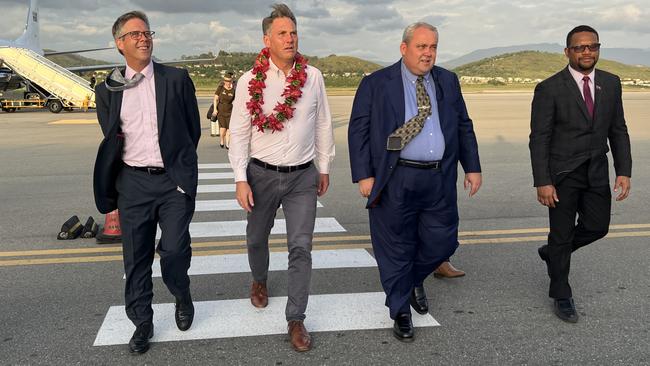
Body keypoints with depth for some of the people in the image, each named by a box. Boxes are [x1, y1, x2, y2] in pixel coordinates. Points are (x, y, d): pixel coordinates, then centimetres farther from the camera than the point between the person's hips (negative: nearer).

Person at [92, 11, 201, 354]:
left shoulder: (176, 78, 0)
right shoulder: (108, 89, 6)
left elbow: (193, 129, 7)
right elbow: (110, 141, 15)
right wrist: (110, 187, 12)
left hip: (174, 181, -2)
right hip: (133, 183, 2)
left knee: (174, 251, -7)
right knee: (136, 259, 7)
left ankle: (183, 298, 25)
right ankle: (142, 323, 24)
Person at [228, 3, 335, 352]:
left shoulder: (312, 77, -3)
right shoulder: (250, 81, -7)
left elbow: (323, 125, 6)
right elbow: (238, 132, -5)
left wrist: (324, 168, 10)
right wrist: (241, 179, -9)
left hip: (303, 177, 0)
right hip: (261, 174, 0)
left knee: (301, 247, -3)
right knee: (257, 238, 19)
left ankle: (295, 320, 9)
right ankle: (259, 281, 50)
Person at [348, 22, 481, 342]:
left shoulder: (448, 81, 11)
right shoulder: (376, 84, -2)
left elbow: (464, 126, 16)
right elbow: (358, 130, -4)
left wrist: (472, 167, 11)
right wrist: (364, 175, -10)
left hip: (440, 180, 4)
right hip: (395, 181, -4)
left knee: (442, 243, 9)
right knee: (396, 249, 7)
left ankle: (414, 279, 41)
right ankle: (400, 312, 26)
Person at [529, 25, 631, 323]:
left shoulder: (611, 83, 4)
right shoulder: (549, 89, -11)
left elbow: (618, 130, 7)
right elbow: (539, 138, -12)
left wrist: (624, 171, -1)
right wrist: (542, 182, -16)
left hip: (597, 173, 5)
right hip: (562, 174, -5)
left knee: (597, 227, 10)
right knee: (562, 233, 5)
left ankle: (552, 253, 39)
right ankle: (561, 296, 23)